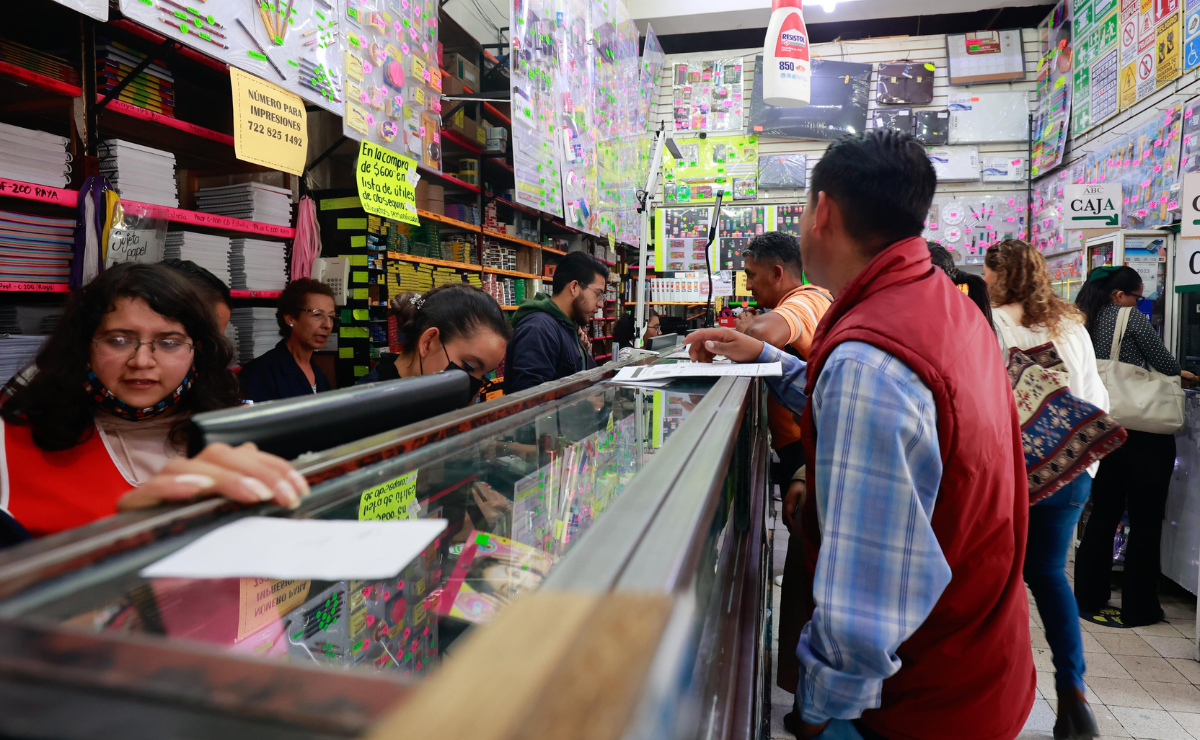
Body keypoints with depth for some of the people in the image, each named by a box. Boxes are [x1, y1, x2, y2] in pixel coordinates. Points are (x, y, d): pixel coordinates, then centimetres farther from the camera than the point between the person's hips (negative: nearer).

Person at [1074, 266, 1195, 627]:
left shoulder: (1086, 324, 9)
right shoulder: (1132, 319, -9)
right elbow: (1166, 364, -6)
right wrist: (1181, 373, 18)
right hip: (1144, 434, -6)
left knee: (1103, 516, 14)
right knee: (1145, 522, 5)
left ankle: (1089, 598, 20)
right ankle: (1138, 609, 13)